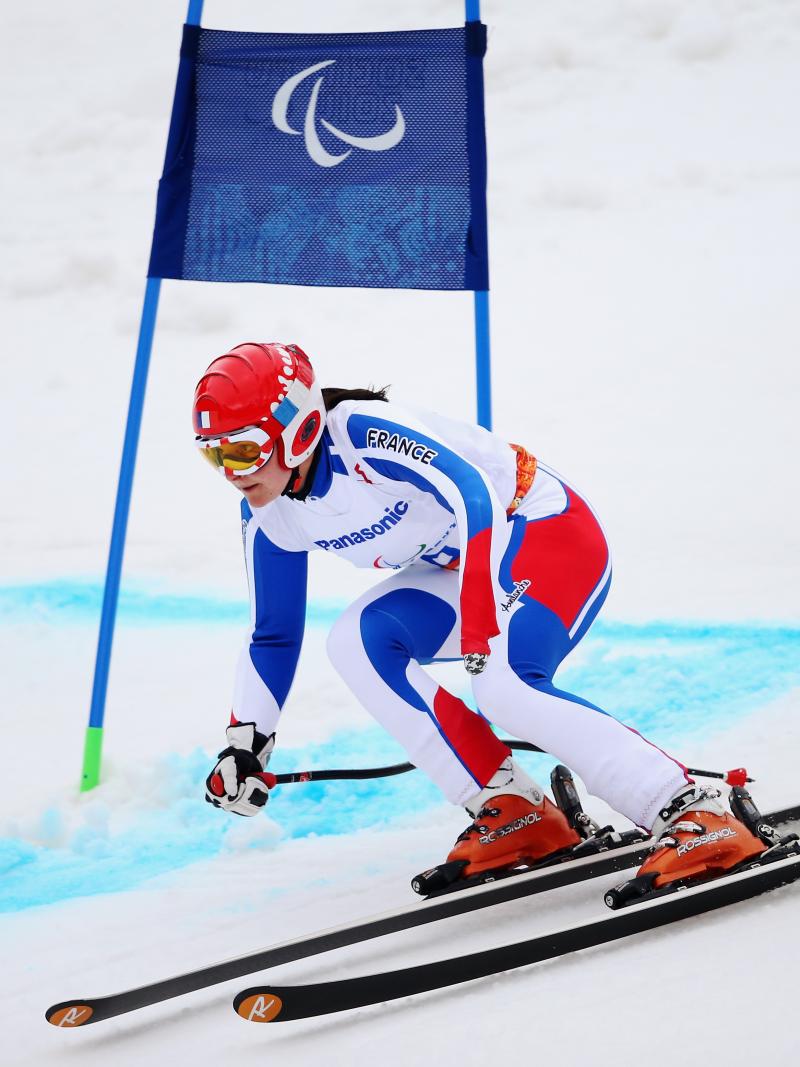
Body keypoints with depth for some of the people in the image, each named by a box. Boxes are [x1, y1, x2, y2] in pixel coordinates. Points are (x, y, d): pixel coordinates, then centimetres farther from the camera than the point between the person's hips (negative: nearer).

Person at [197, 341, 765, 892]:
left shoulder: (362, 435, -26)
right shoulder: (269, 517, -1)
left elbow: (471, 495, -35)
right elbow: (274, 637, 8)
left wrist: (484, 622, -43)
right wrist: (245, 744, 3)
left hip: (550, 528, -8)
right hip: (463, 565, 8)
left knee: (505, 686, -30)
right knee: (355, 641, -14)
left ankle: (698, 815, -19)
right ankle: (515, 811, -10)